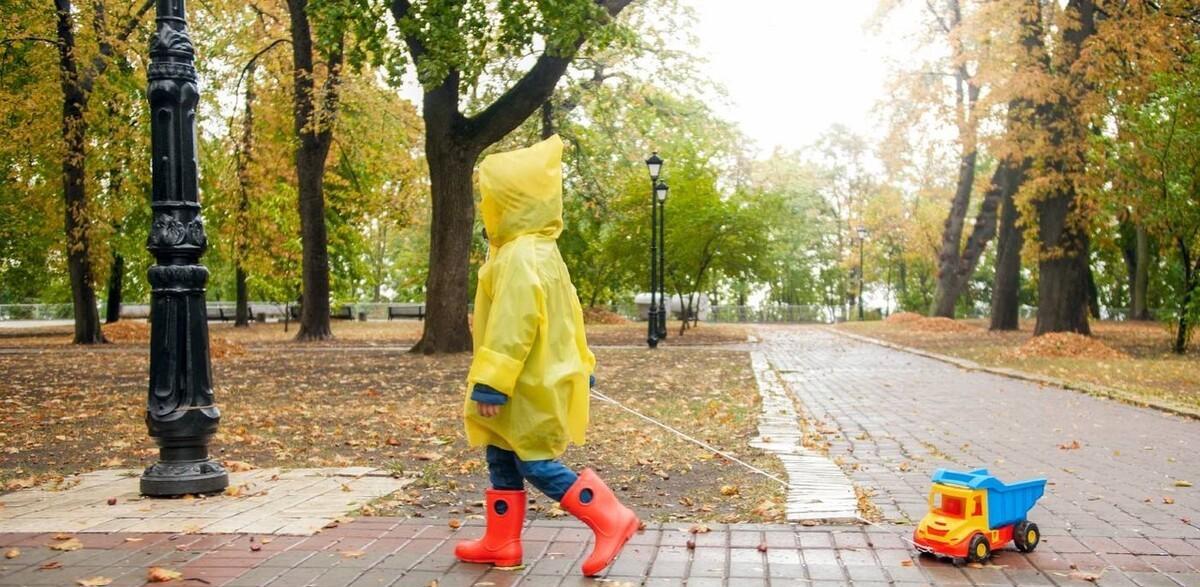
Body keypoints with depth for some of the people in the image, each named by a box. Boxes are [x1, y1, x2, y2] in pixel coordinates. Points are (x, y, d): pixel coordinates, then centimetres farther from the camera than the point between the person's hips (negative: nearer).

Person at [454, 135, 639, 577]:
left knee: (536, 464, -4)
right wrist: (580, 365, 25)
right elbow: (568, 311, 20)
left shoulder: (519, 256, -20)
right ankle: (501, 543, 23)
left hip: (530, 388, -11)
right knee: (502, 461, 15)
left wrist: (491, 382, -27)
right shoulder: (541, 251, 14)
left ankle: (611, 519, 0)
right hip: (532, 383, 11)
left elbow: (512, 325, -27)